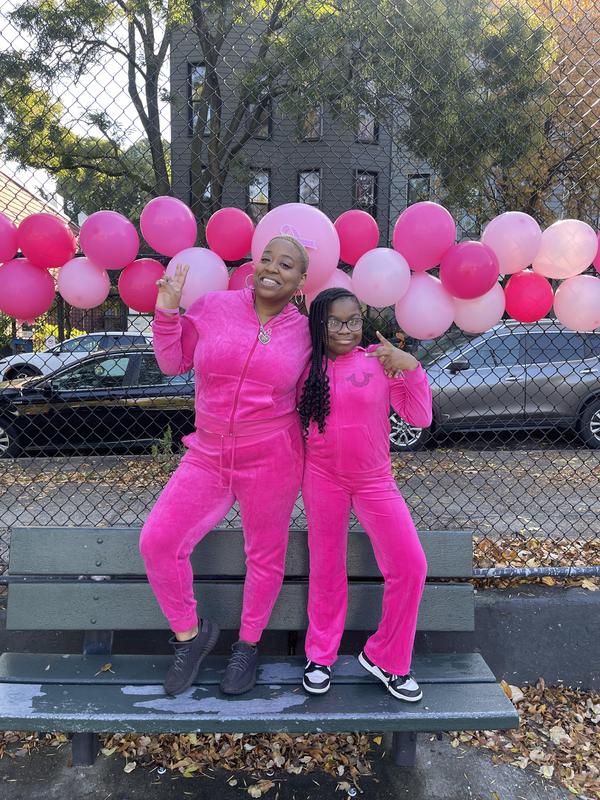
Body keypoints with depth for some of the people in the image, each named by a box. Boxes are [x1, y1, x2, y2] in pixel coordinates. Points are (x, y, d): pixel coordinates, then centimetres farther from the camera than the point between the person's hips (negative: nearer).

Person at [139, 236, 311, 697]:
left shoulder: (304, 332, 0)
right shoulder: (213, 307, -2)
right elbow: (173, 362, 6)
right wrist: (167, 312, -5)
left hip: (272, 461, -1)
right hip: (208, 456, 1)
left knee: (265, 556, 12)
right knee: (157, 542, -4)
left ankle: (248, 646, 39)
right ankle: (191, 634, 22)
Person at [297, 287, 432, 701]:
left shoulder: (380, 361, -4)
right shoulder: (308, 367, 1)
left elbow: (421, 417, -8)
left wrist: (411, 367, -19)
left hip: (374, 480, 0)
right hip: (323, 477, 1)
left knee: (410, 566, -5)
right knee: (326, 569, 11)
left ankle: (385, 658, 18)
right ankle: (320, 656, 33)